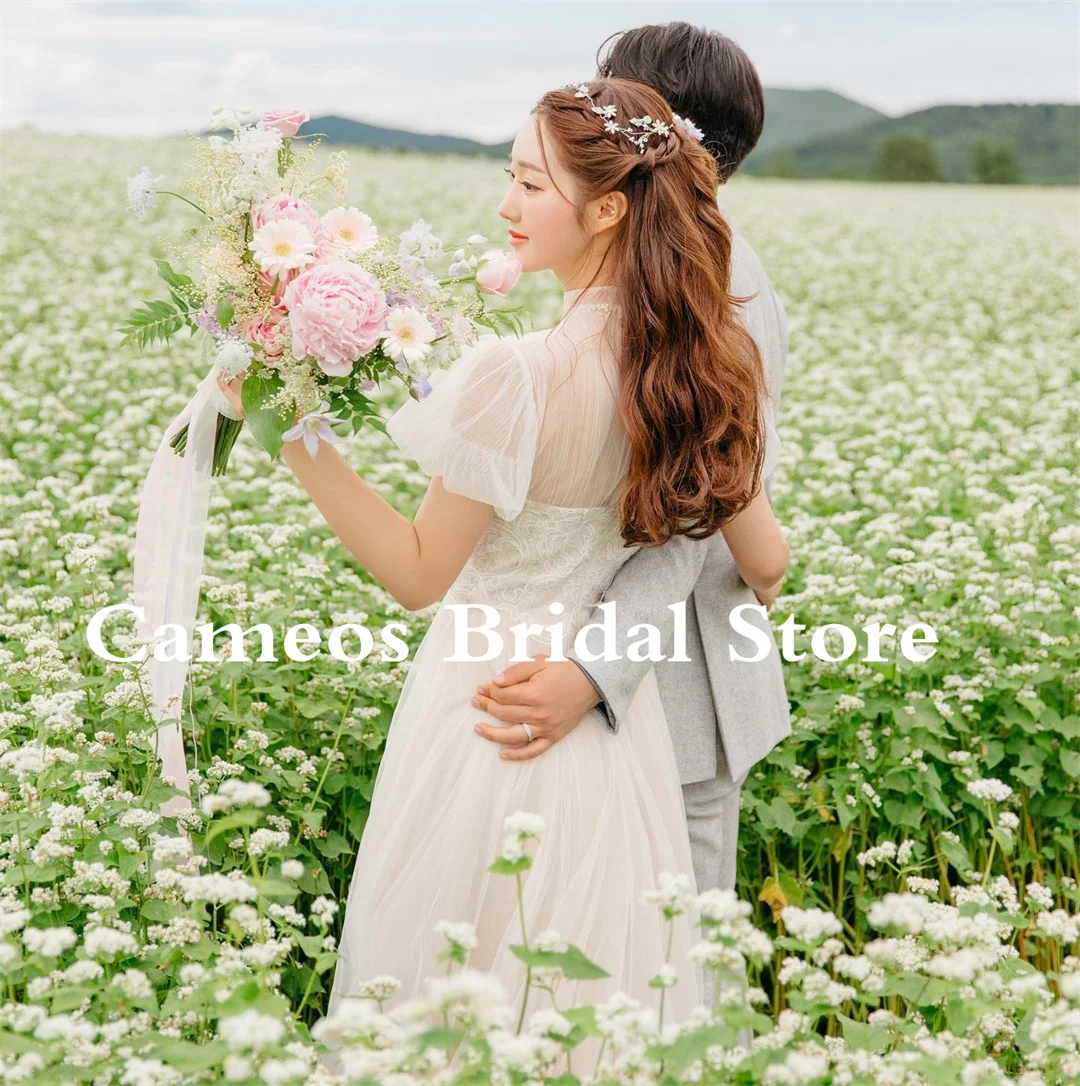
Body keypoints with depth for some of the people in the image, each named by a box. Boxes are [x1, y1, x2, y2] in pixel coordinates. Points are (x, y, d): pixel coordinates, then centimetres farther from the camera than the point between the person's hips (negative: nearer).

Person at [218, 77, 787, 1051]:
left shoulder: (517, 375, -25)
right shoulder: (707, 367, -5)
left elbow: (419, 575, -17)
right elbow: (765, 563, 5)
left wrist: (296, 436, -18)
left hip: (494, 718, -6)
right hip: (616, 722, 6)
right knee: (596, 1003, 21)